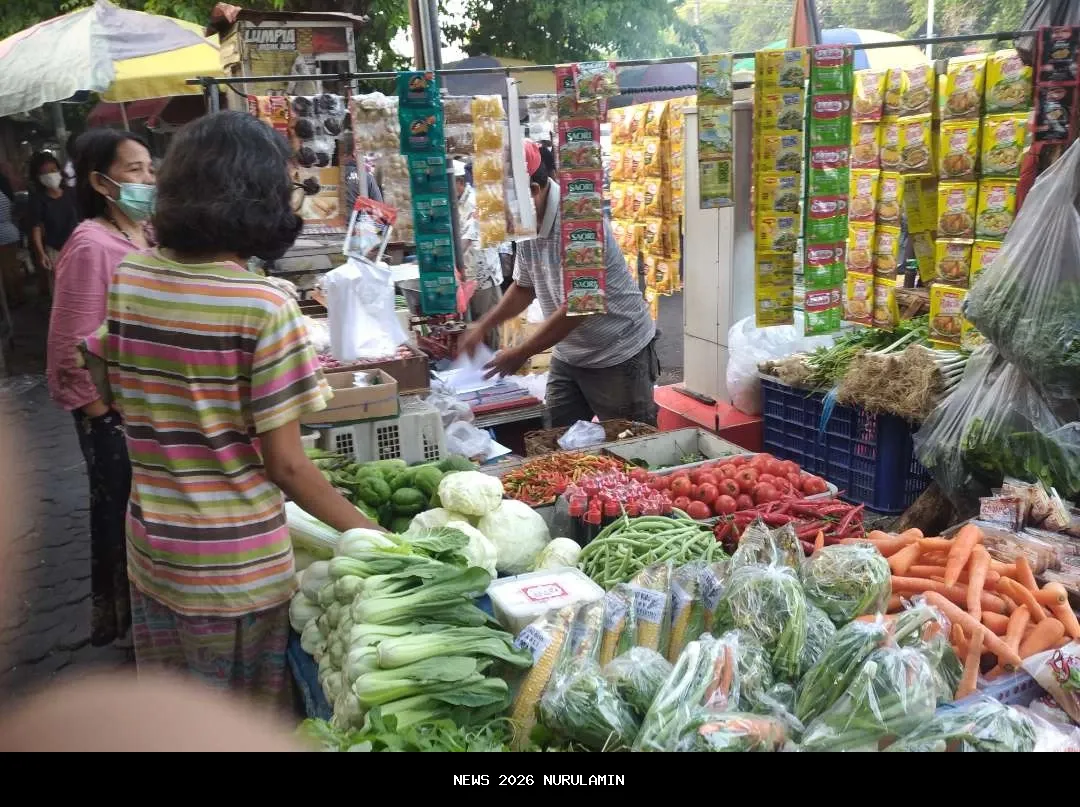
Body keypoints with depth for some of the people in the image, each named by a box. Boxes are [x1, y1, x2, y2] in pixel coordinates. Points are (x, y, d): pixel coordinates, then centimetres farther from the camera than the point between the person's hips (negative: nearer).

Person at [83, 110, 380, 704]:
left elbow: (120, 400, 9)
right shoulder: (265, 306, -22)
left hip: (150, 548, 6)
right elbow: (285, 464, -18)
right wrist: (369, 533, -9)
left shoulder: (128, 277, -4)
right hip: (235, 566, -5)